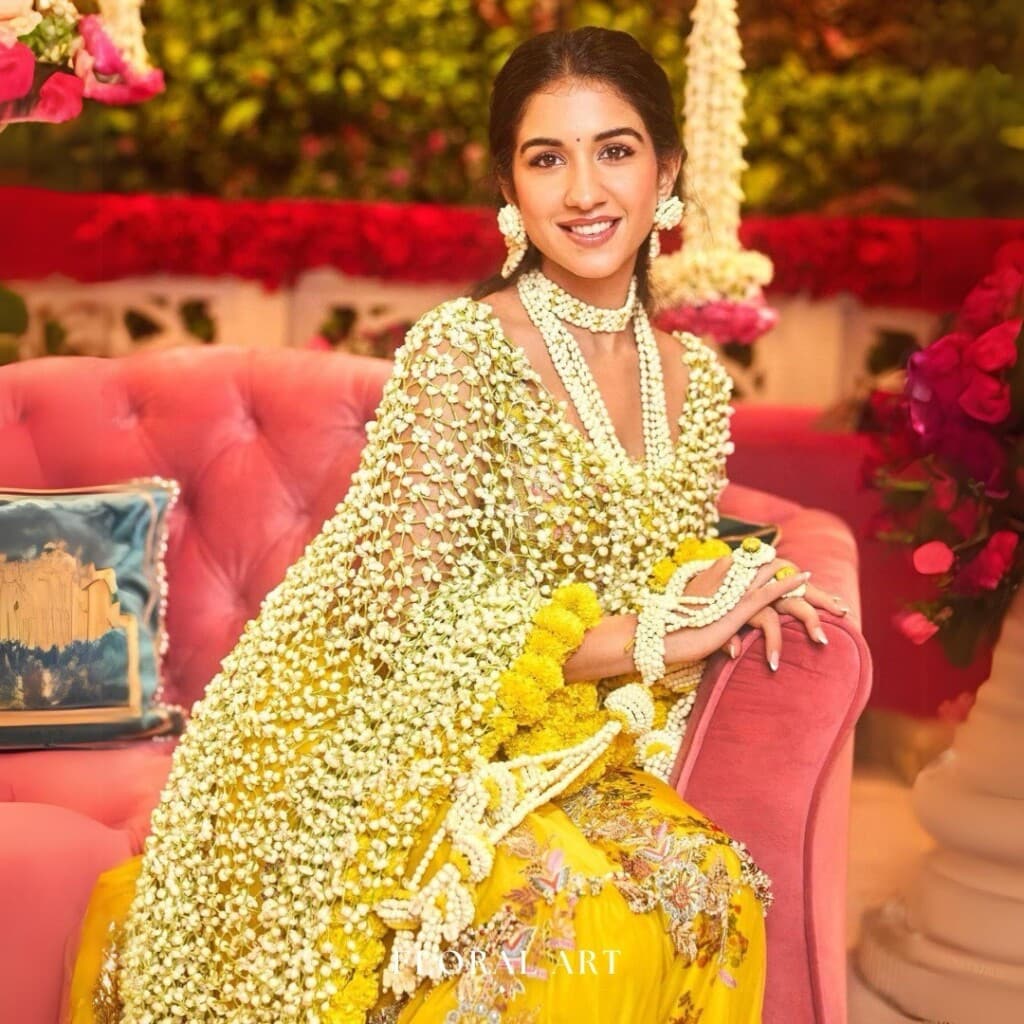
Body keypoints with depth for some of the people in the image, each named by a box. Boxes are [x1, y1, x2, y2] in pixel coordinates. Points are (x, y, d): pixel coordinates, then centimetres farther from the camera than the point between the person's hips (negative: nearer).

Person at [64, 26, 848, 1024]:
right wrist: (645, 638, -18)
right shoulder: (460, 349, -14)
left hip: (567, 749, 6)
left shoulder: (694, 378, 6)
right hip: (404, 753, -6)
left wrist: (732, 588, -7)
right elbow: (408, 606, -18)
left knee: (711, 888, -19)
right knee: (582, 916, -27)